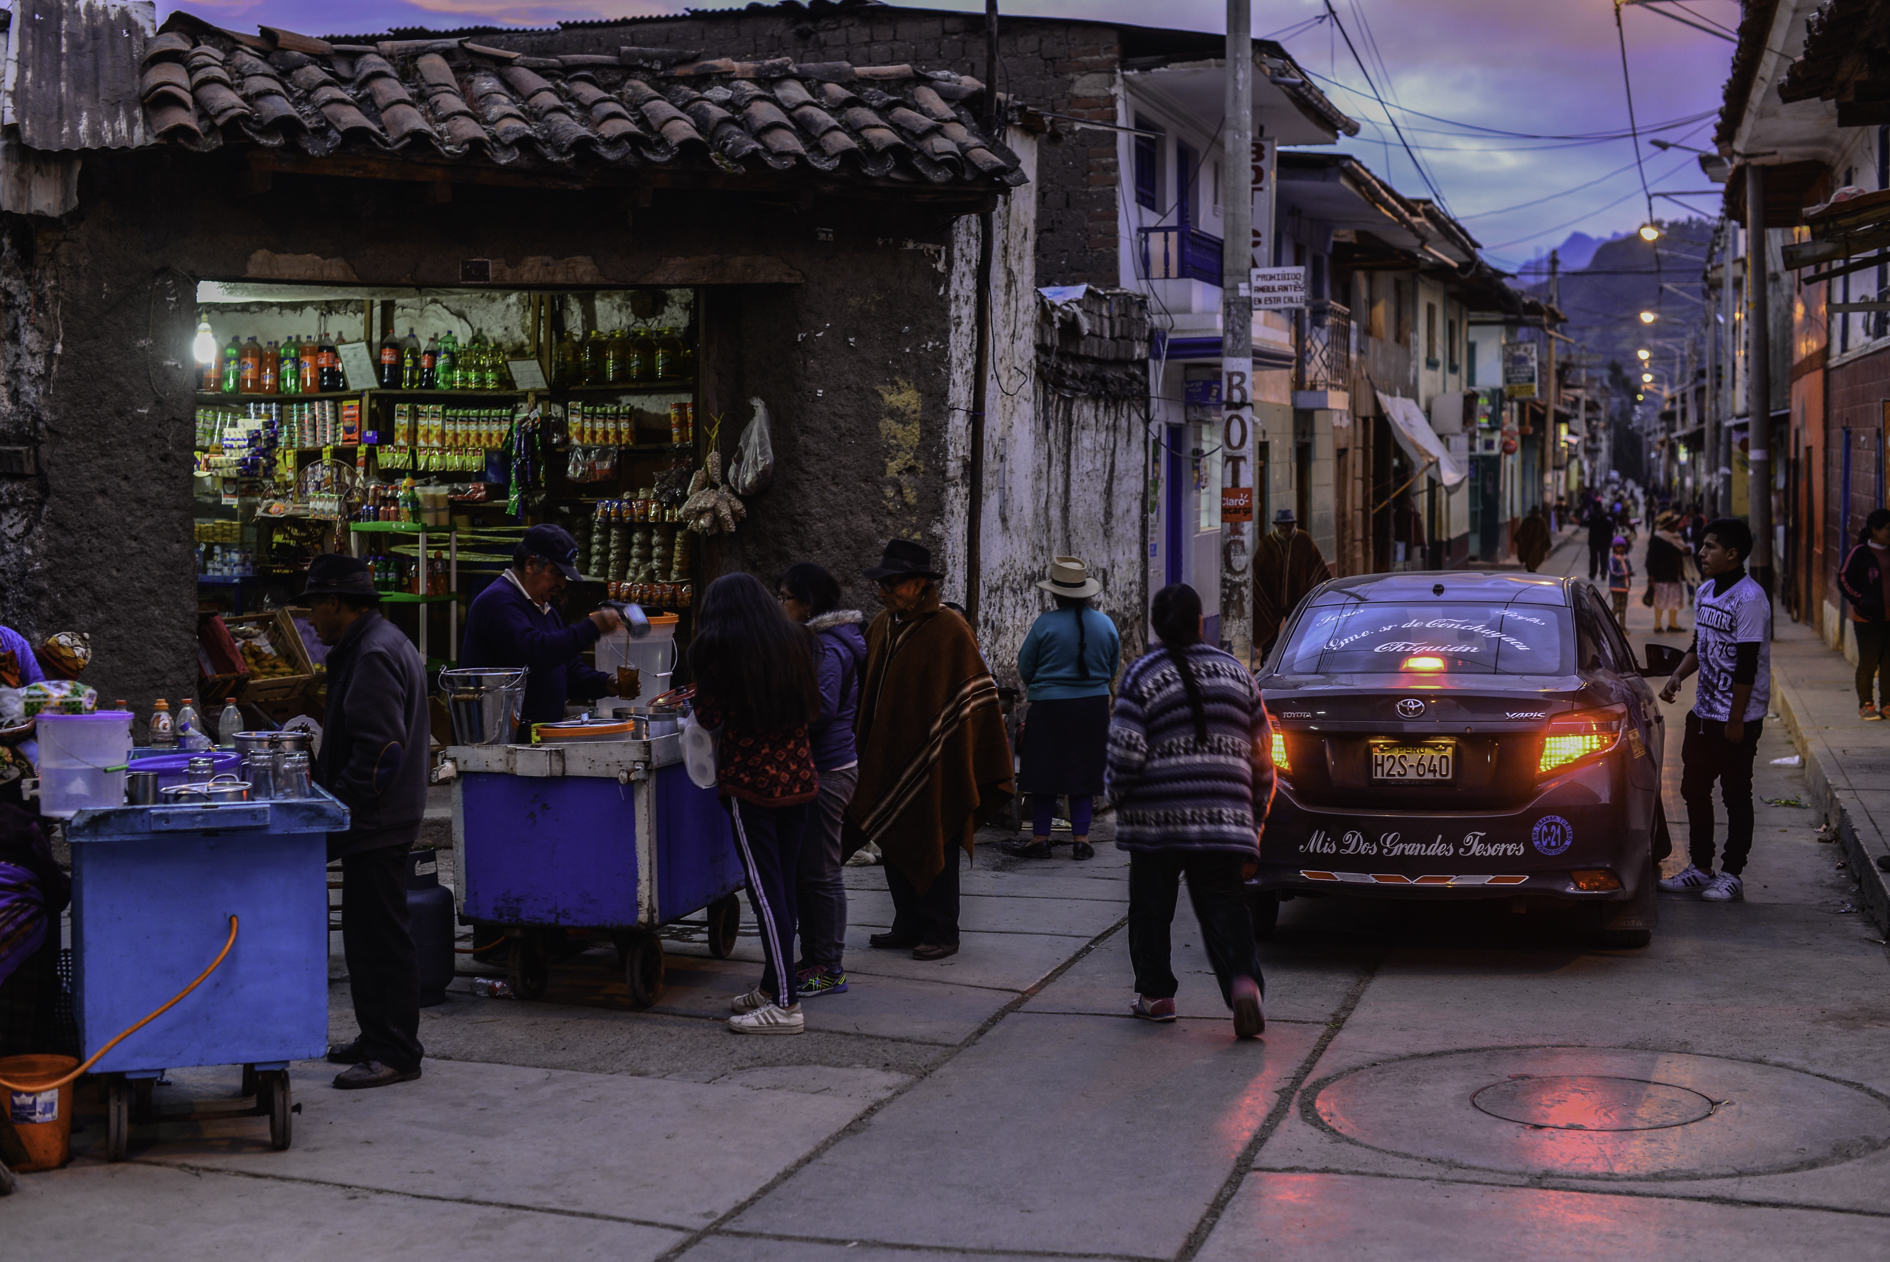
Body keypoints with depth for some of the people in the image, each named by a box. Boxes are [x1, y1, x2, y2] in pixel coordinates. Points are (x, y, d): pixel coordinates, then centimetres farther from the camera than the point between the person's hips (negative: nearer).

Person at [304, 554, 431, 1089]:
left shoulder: (375, 655, -18)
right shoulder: (373, 645, 17)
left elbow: (377, 752, -25)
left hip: (376, 824, -11)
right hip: (378, 822, 11)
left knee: (377, 935, -7)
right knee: (369, 933, 17)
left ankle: (394, 1054, -2)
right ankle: (380, 1038, 26)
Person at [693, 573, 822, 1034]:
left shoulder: (720, 649, -6)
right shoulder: (796, 641, 9)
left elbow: (709, 716, -4)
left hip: (749, 778, -6)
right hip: (797, 775, 6)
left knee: (765, 889, -5)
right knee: (784, 884, 13)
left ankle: (785, 1004, -6)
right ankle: (773, 986, 22)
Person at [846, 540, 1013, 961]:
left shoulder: (949, 630, -13)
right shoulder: (882, 626, 8)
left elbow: (975, 696, -12)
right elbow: (864, 686, 17)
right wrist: (865, 745, 11)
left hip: (932, 764, -7)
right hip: (886, 759, 7)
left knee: (932, 846, 1)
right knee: (893, 844, 11)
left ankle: (941, 932, 12)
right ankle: (908, 927, 22)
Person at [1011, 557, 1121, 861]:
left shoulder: (1045, 624, -10)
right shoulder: (1106, 624, 2)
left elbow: (1025, 668, -2)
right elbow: (1113, 670, 12)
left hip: (1049, 707, -3)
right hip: (1093, 707, 3)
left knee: (1044, 772, 5)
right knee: (1084, 771, 9)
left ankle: (1040, 839, 8)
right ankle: (1081, 840, 9)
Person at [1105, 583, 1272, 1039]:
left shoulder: (1141, 676, -4)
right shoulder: (1234, 672, 10)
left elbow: (1125, 753, -11)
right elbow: (1261, 753, 13)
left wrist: (1119, 797, 8)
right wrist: (1256, 813, 21)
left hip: (1157, 814, -2)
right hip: (1225, 817, 2)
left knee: (1151, 906, 14)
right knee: (1223, 903, 3)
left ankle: (1155, 993, 21)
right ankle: (1243, 980, -20)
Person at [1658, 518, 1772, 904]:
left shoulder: (1749, 599, -17)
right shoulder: (1705, 592, 10)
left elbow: (1747, 666, -19)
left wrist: (1736, 720, -18)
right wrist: (1677, 677, 3)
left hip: (1738, 719, -8)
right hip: (1703, 712, 9)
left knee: (1735, 796, 1)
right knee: (1694, 789, 12)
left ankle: (1732, 875, 10)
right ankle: (1700, 868, 23)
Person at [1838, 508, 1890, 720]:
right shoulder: (1860, 553, -6)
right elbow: (1844, 579, -4)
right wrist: (1861, 602, -10)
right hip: (1868, 619, -5)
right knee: (1868, 663, 1)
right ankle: (1866, 705, 11)